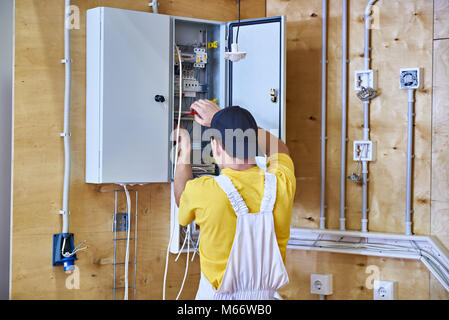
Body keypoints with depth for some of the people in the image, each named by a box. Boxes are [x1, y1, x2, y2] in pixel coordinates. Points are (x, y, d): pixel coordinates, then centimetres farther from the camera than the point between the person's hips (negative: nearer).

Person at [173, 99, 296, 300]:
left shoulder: (202, 192, -15)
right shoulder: (282, 184, -6)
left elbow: (181, 198, 12)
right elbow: (279, 149, 18)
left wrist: (184, 151, 26)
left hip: (217, 297, -3)